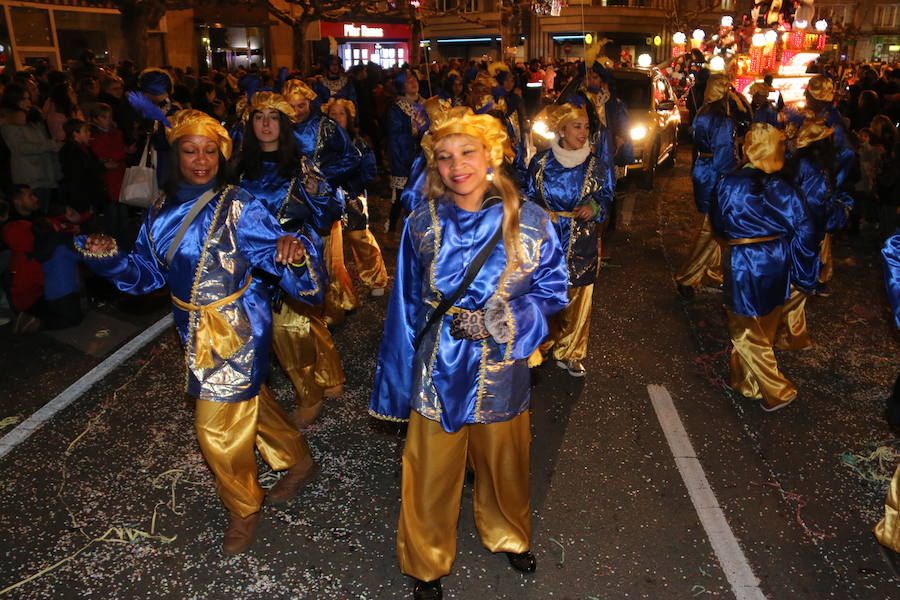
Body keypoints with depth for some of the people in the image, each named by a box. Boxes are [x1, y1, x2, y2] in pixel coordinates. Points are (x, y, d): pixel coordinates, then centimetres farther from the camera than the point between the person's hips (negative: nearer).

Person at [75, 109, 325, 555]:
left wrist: (292, 250, -43)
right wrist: (110, 260, -10)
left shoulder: (239, 208, -15)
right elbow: (149, 272, 7)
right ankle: (298, 460, 46)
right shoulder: (161, 213, 3)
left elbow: (274, 254, -20)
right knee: (250, 399, 22)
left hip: (236, 329, -7)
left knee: (219, 426, 1)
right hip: (195, 331, 7)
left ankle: (243, 509, 27)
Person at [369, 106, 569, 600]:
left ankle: (509, 536, 54)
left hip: (501, 370, 1)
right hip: (437, 372, 0)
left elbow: (553, 289, -1)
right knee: (432, 473, 12)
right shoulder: (423, 223, -5)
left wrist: (514, 317, -21)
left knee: (503, 466, 22)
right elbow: (406, 305, 1)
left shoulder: (530, 222, -8)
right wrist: (398, 374, 4)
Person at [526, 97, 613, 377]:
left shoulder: (596, 165, 0)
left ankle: (570, 353, 25)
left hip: (582, 244, 1)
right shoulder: (541, 162, -1)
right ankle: (537, 348, 23)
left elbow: (606, 198, 8)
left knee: (578, 300, 8)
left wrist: (594, 208, -12)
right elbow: (530, 199, 10)